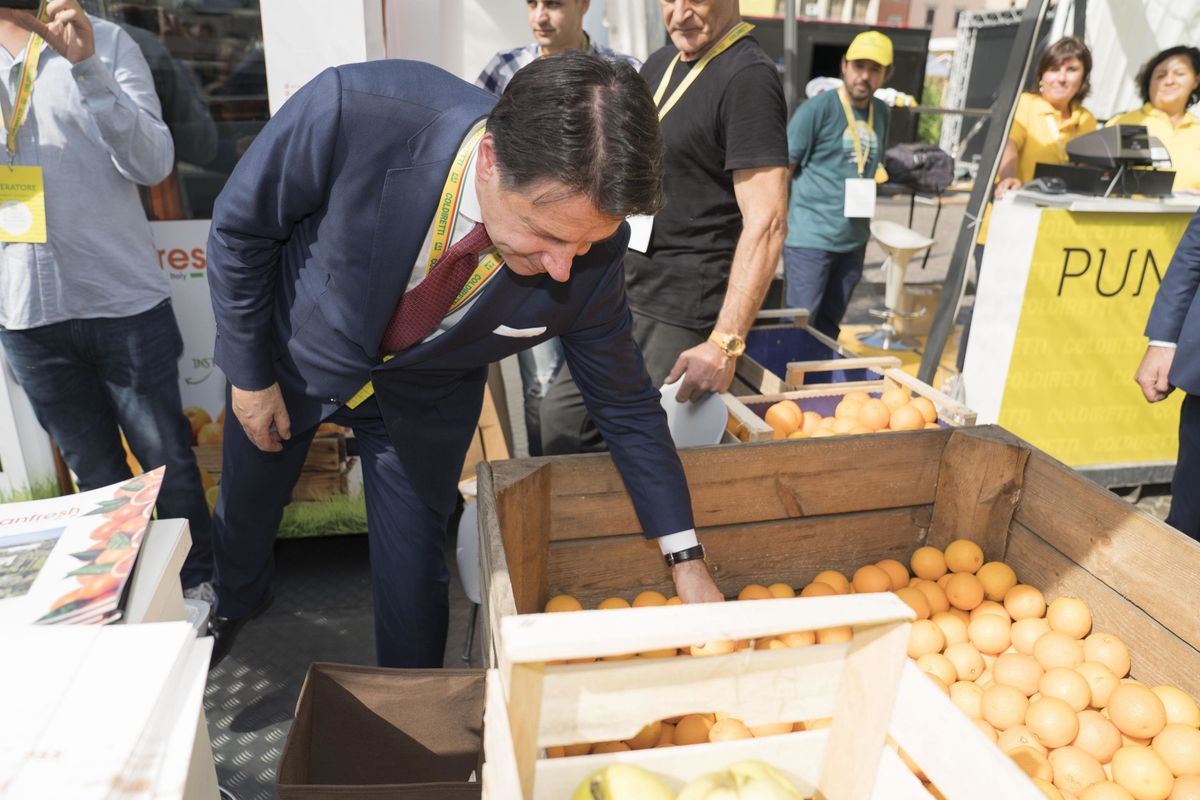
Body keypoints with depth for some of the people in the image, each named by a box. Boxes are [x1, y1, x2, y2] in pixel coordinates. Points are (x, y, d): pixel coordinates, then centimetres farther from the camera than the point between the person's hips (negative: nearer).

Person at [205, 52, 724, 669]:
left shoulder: (589, 256, -30)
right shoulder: (350, 114, -39)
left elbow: (627, 407, -14)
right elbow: (239, 227, -19)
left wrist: (686, 559, -10)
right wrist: (249, 373, -10)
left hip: (421, 401, 0)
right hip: (293, 352, 1)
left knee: (413, 572, 6)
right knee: (245, 513, 25)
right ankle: (234, 601, 63)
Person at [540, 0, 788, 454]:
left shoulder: (748, 77, -14)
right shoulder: (660, 64, 13)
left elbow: (766, 221, -22)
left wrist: (726, 343, -27)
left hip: (682, 315, -8)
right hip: (627, 296, 9)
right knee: (562, 417, 13)